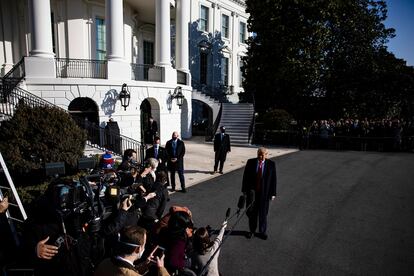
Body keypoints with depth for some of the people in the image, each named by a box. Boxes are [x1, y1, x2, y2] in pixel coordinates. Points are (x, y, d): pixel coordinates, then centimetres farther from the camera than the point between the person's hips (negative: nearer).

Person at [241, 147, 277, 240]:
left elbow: (273, 179, -3)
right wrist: (244, 190, 1)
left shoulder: (271, 164, -6)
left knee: (263, 213, 12)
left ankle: (262, 232, 31)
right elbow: (245, 176, 1)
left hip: (264, 192, -1)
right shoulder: (250, 162, -4)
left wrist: (273, 193, -3)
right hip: (252, 191, 1)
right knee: (252, 213, 14)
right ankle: (252, 230, 32)